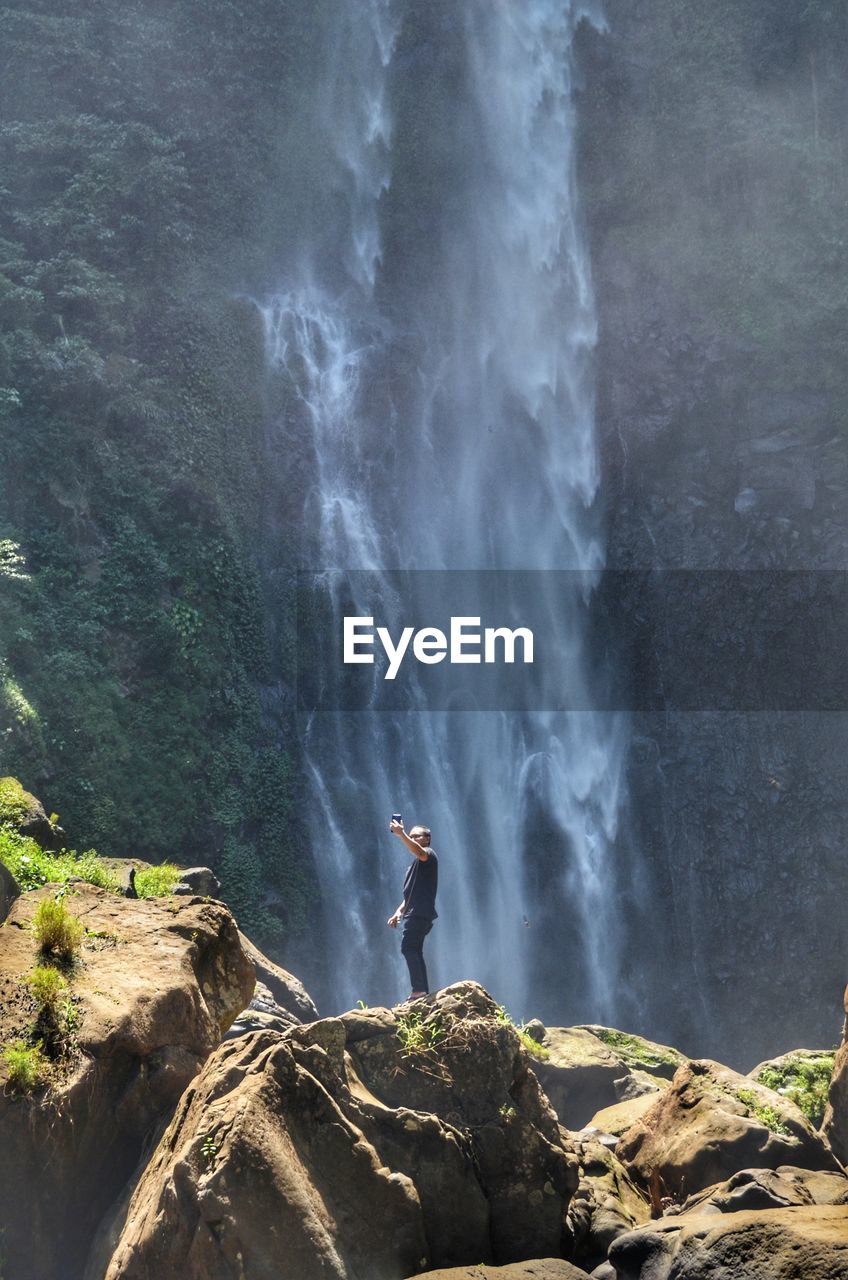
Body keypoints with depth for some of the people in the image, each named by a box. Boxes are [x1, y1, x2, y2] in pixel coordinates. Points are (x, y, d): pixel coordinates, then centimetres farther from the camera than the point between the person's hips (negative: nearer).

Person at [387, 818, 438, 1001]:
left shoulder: (429, 854, -3)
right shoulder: (414, 865, 27)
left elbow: (419, 852, -29)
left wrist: (401, 834, -38)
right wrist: (399, 912, 18)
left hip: (421, 912, -10)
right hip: (415, 913, 10)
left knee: (408, 947, -17)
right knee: (415, 951, 8)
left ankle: (419, 989, -23)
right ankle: (423, 992, 7)